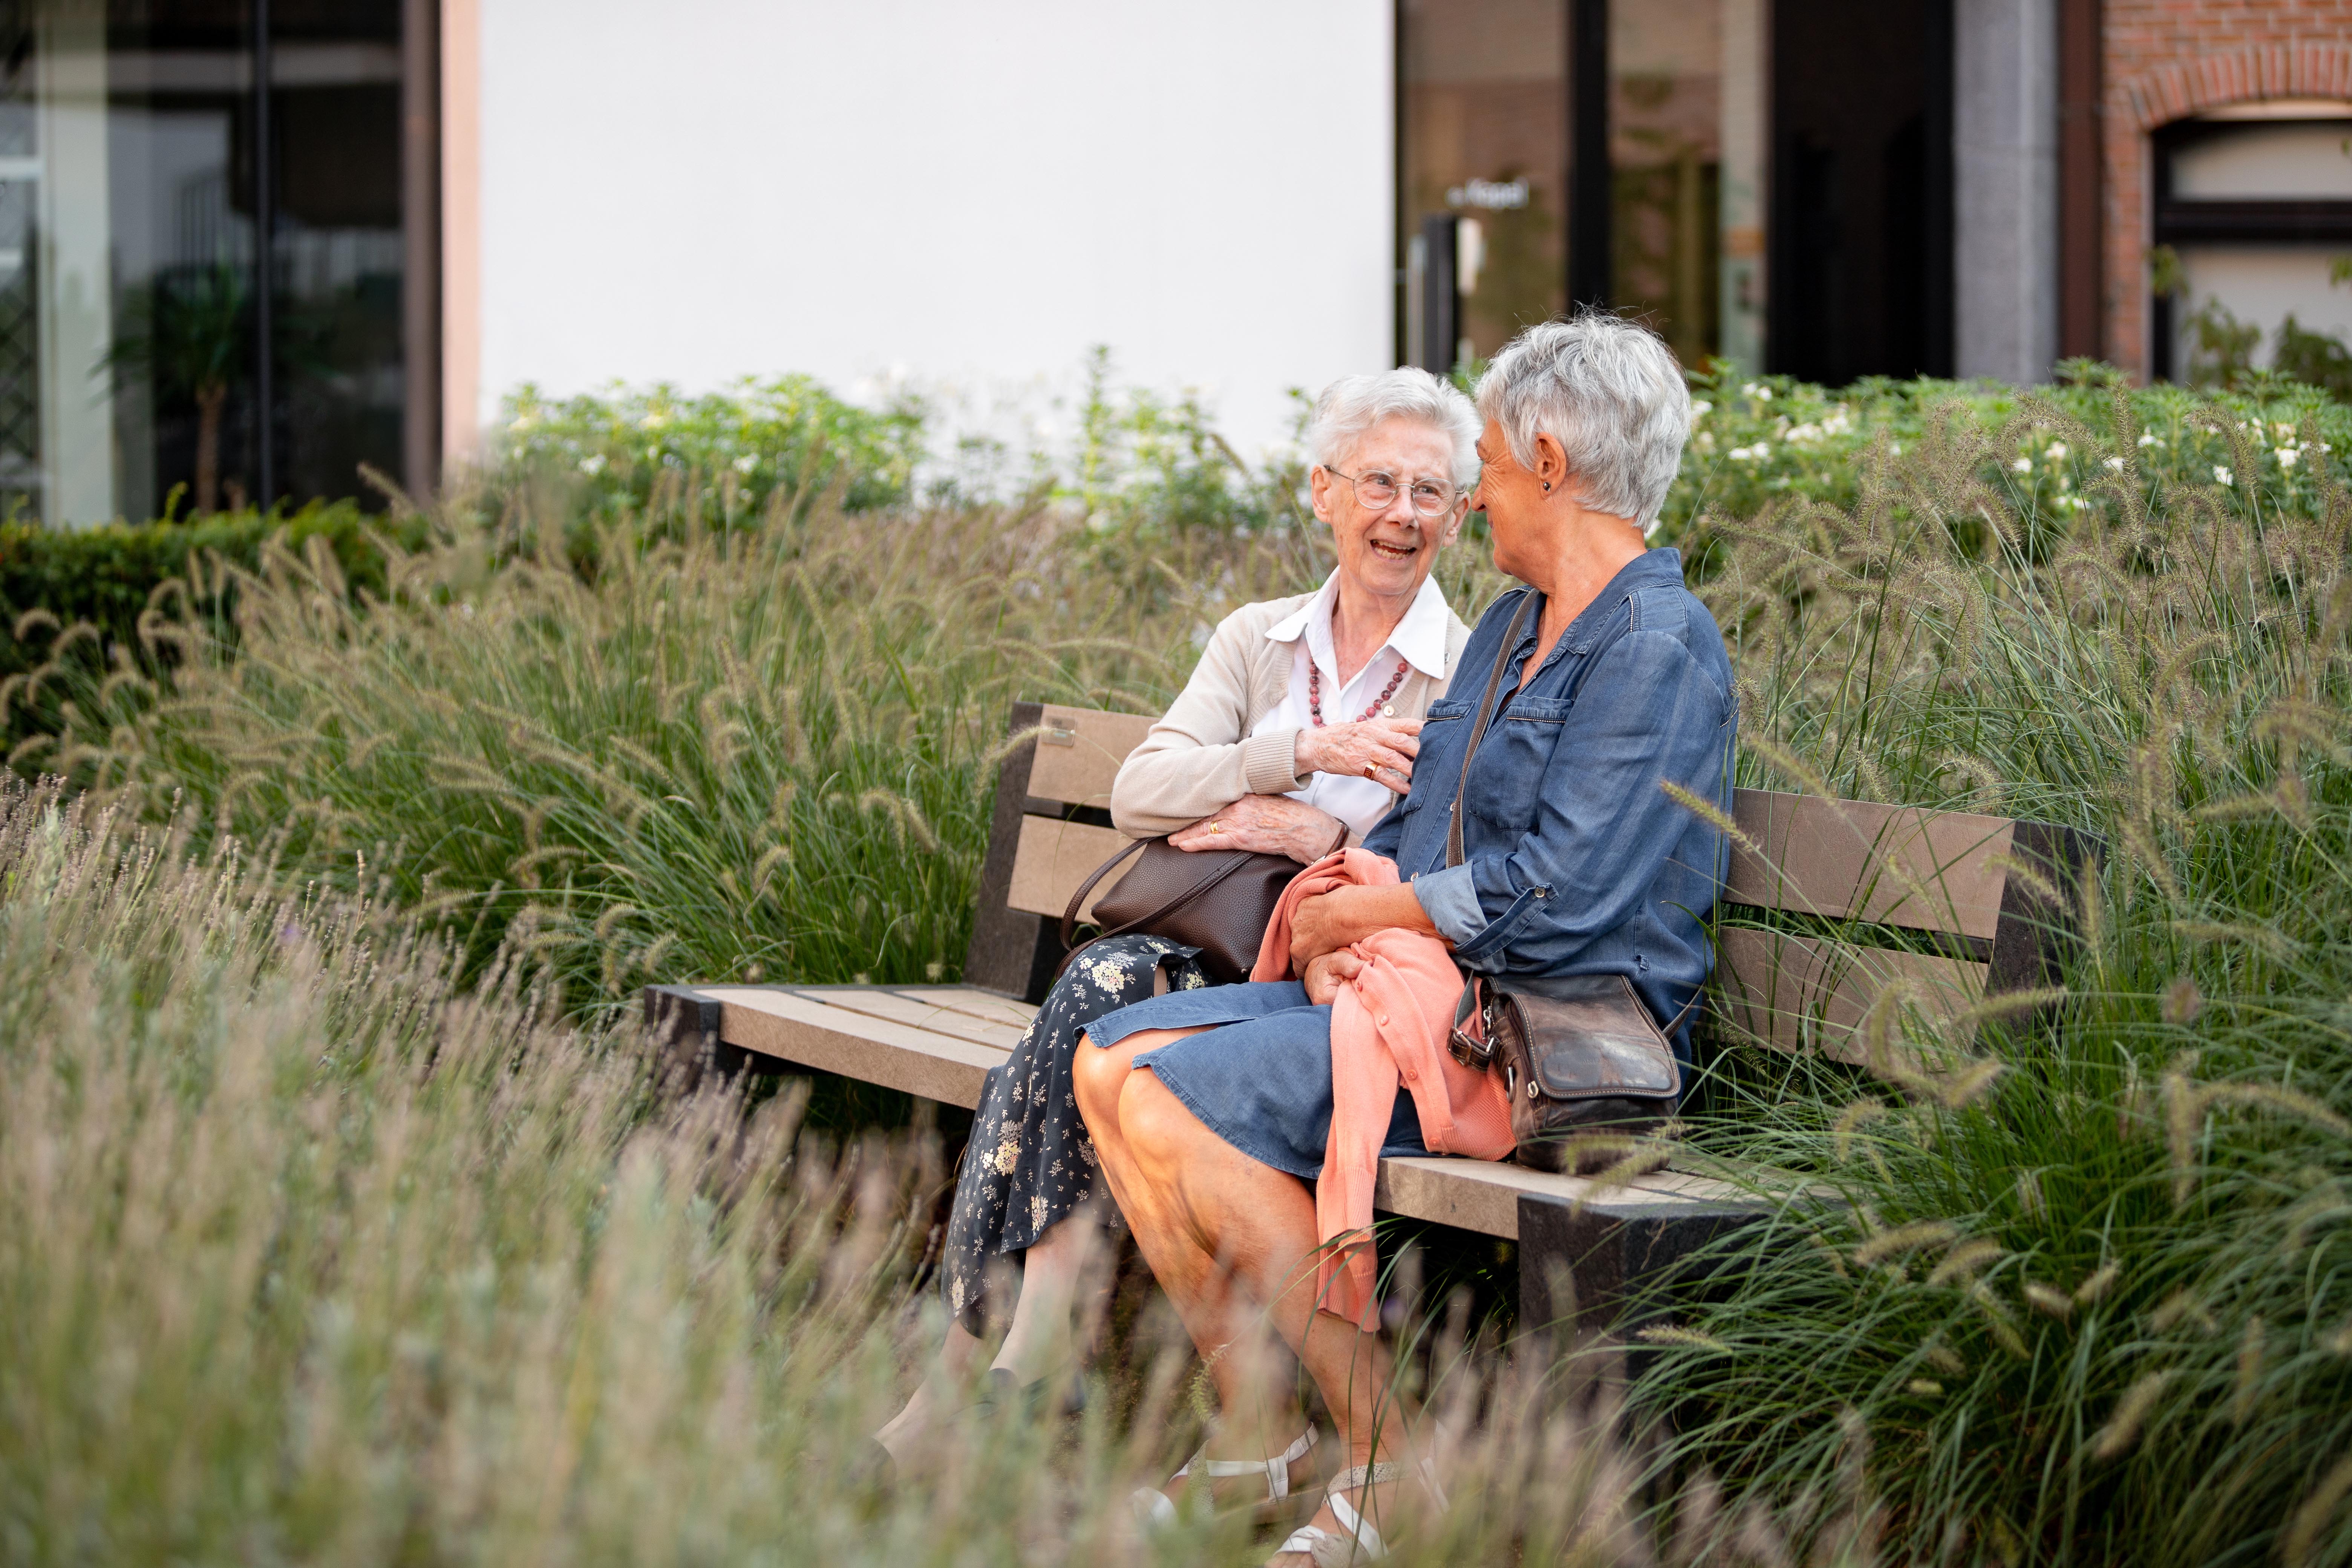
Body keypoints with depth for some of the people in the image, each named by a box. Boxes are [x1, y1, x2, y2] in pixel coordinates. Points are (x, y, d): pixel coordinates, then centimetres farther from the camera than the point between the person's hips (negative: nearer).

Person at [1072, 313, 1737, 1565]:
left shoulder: (1659, 650, -14)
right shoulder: (1512, 626, 18)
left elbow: (1555, 897, -22)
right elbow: (1411, 823, 20)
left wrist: (1353, 912, -10)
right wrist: (1332, 925, -2)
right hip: (1407, 989, 10)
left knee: (1172, 1102, -23)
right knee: (1112, 1062, -4)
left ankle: (1391, 1460, -16)